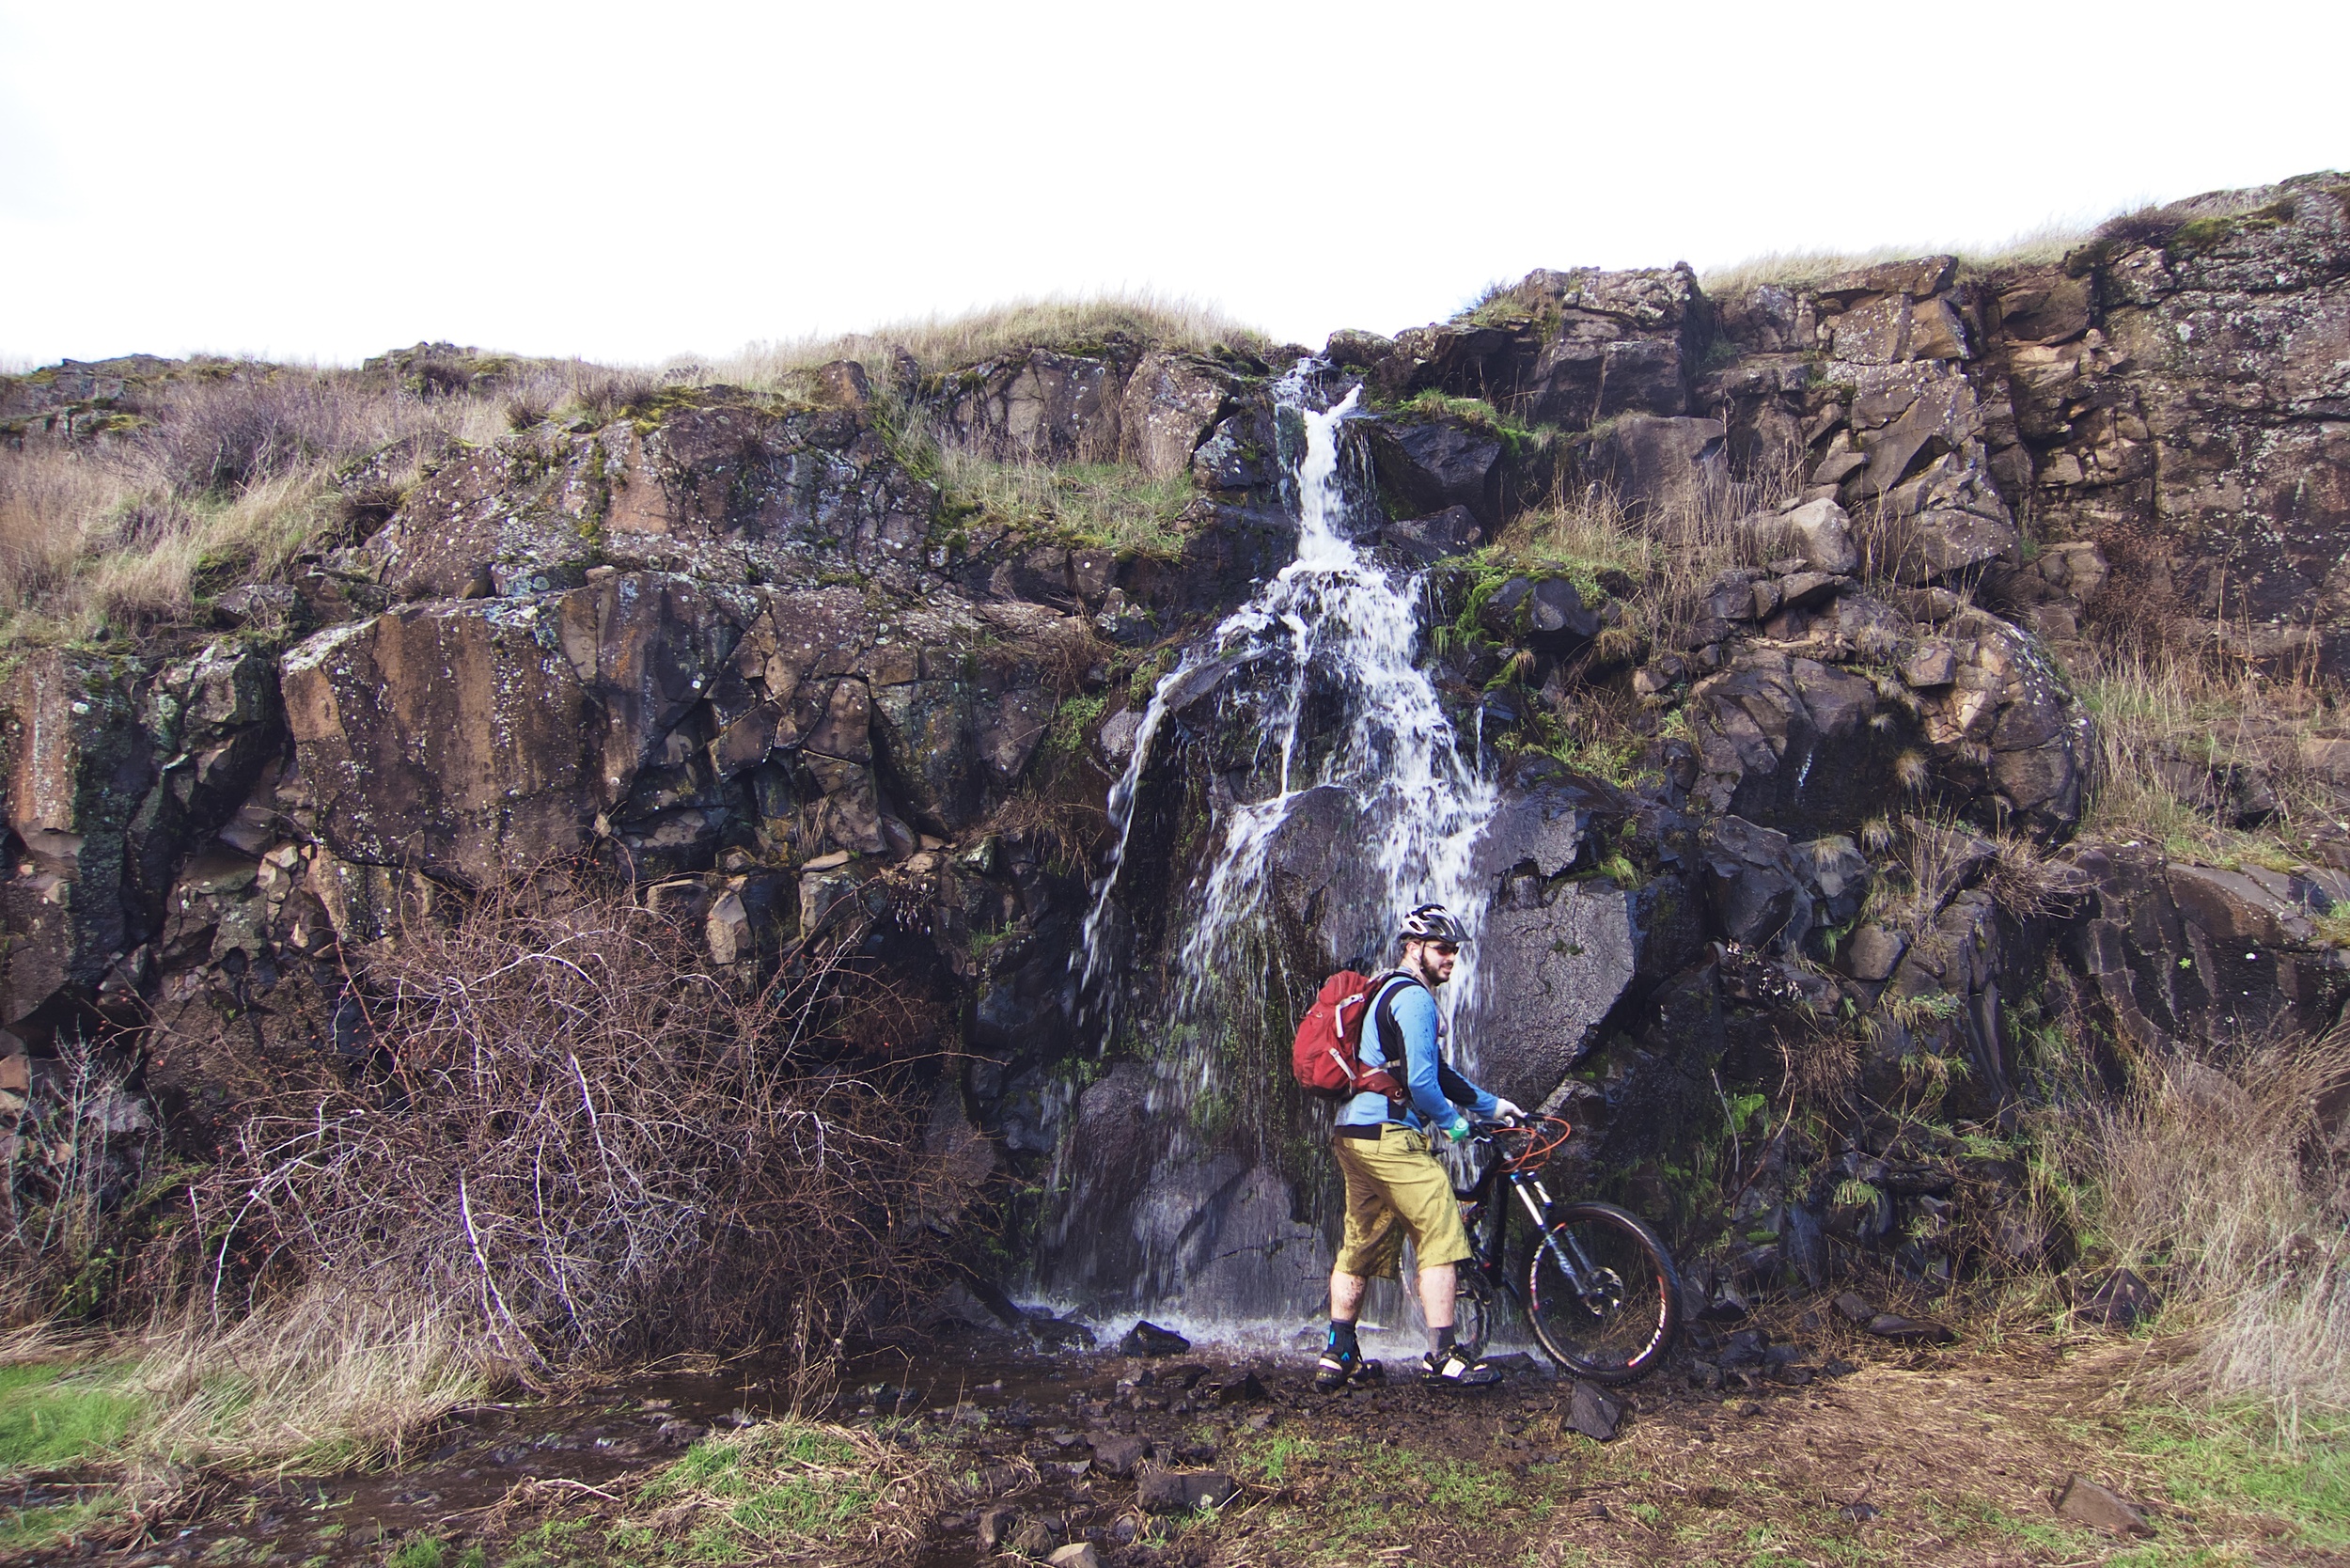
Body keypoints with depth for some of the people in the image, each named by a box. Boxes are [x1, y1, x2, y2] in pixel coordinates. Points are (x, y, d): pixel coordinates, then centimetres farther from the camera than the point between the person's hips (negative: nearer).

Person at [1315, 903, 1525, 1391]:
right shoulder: (1414, 997, -10)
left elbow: (1436, 1071, 29)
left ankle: (1338, 1357, 18)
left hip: (1353, 1134, 11)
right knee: (1441, 1240, -7)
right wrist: (1452, 1122, -2)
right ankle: (1442, 1358, -5)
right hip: (1389, 1136, -11)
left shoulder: (1391, 992, 24)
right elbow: (1421, 1081, -18)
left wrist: (1490, 1104, 27)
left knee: (1360, 1247, 14)